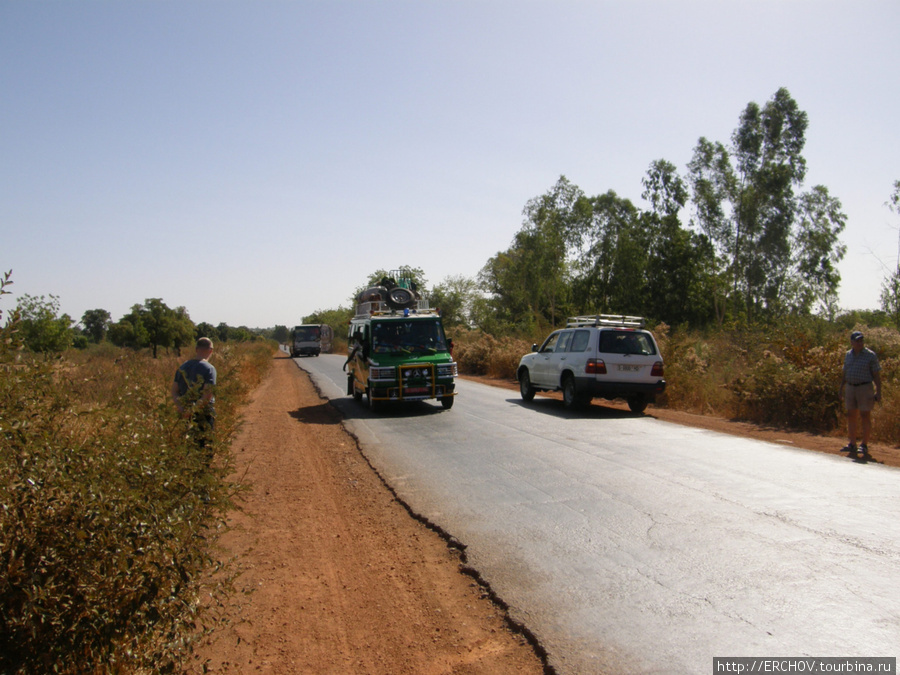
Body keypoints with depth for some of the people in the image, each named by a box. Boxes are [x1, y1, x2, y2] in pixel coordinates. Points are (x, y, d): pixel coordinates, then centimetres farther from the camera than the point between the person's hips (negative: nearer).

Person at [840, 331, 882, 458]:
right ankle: (852, 444, 15)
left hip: (865, 388, -5)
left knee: (865, 416, -3)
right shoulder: (848, 355, 10)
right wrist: (842, 387, 17)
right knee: (851, 415, 7)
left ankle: (864, 445, 4)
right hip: (850, 388, 5)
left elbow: (877, 375, -6)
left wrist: (878, 392, -11)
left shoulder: (870, 355, -5)